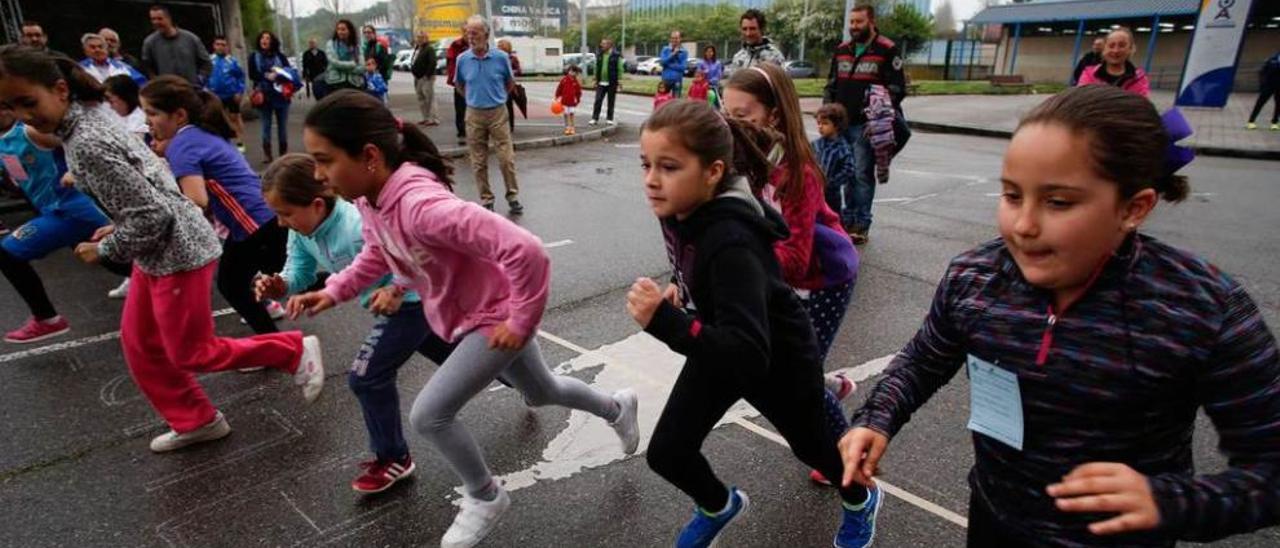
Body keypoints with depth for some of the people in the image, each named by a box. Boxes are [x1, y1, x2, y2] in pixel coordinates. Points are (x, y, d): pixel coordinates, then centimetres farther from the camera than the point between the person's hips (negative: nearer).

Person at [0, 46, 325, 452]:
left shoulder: (86, 146, -25)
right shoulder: (92, 115, 5)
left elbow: (151, 215, -25)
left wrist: (104, 249, -9)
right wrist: (118, 228, 13)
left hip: (177, 252, -10)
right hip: (157, 251, 10)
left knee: (190, 353, 5)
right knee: (138, 342, 18)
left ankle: (295, 351, 16)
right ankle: (196, 421, 31)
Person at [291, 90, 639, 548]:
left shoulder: (421, 205, -39)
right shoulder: (369, 196, -10)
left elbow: (526, 251, -42)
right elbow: (379, 252, 12)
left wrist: (522, 322, -29)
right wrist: (334, 291, -2)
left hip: (496, 316, -9)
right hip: (462, 315, 9)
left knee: (428, 415, -10)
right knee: (543, 393, 26)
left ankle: (485, 499, 18)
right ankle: (617, 408, 53)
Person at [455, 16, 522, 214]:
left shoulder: (501, 57, -6)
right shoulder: (462, 59, -2)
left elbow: (510, 82, 11)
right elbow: (459, 84, 16)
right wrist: (473, 99, 13)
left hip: (498, 113, -1)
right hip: (474, 115, 2)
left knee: (507, 158, -2)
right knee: (479, 161, 5)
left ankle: (513, 197, 11)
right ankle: (486, 200, 15)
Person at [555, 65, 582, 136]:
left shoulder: (576, 82, -1)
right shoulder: (564, 80, -5)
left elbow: (578, 92, 9)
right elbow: (559, 89, 1)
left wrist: (577, 99, 8)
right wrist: (557, 97, 1)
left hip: (572, 101, 0)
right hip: (564, 101, 0)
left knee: (571, 114, 2)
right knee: (566, 114, 4)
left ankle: (572, 127, 11)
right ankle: (567, 127, 13)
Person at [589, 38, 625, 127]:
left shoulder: (616, 55, -6)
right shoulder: (599, 55, 7)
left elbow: (620, 69, -7)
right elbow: (597, 68, 13)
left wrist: (619, 82, -11)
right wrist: (596, 80, 11)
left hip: (612, 83, -3)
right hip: (601, 83, 3)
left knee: (611, 102, 6)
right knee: (598, 100, -1)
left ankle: (609, 119, 15)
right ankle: (595, 118, 2)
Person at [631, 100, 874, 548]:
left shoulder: (731, 241, -40)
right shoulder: (683, 206, -16)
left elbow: (750, 353, -46)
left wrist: (665, 322, -54)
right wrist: (680, 286, -5)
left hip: (778, 360, -6)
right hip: (723, 347, 6)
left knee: (810, 444, 23)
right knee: (666, 454, 6)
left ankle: (860, 500, 58)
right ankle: (720, 506, 40)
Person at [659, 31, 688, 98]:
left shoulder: (684, 52, 1)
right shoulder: (665, 49, 4)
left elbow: (684, 66, -8)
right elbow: (662, 61, -8)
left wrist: (669, 65, -9)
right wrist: (673, 54, -13)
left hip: (677, 79, 0)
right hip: (666, 78, 0)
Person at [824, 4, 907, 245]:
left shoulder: (888, 50, -3)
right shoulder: (841, 50, 15)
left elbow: (897, 89, -4)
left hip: (866, 125, -5)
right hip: (840, 122, 6)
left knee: (862, 175, -5)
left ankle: (861, 225, 2)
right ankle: (847, 218, 20)